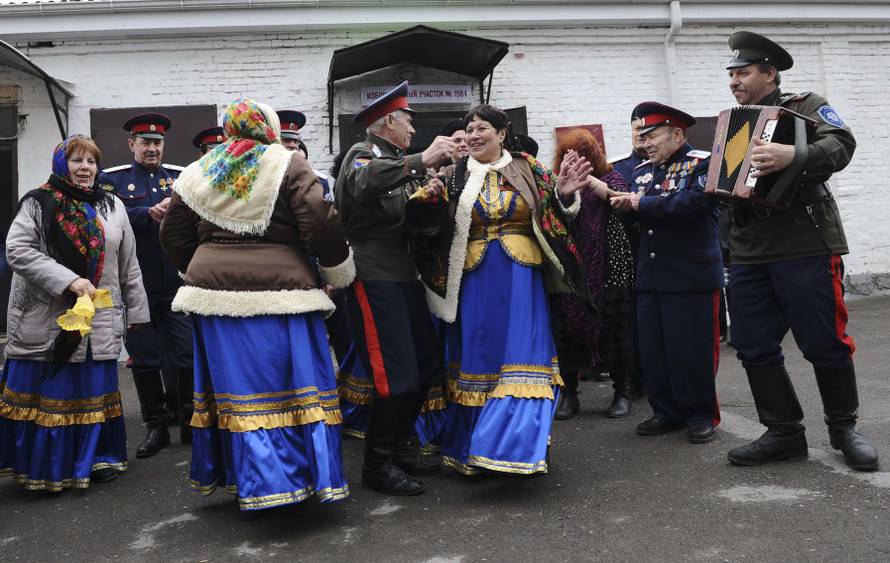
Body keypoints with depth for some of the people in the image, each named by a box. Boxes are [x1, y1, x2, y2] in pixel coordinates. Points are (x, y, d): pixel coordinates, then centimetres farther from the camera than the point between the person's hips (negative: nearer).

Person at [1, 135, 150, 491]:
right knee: (48, 394, 1)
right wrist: (69, 280, -20)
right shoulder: (38, 204, 0)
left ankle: (99, 458, 22)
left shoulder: (112, 206, 12)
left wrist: (135, 311, 12)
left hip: (100, 320, 3)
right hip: (46, 318, -3)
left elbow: (128, 264, 14)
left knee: (95, 391, 8)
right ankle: (44, 467, 15)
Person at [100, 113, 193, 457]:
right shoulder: (112, 179, 6)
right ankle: (155, 427, 18)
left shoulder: (181, 176, 12)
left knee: (187, 355, 3)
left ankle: (189, 422, 18)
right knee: (144, 359, 7)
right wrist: (150, 213, -17)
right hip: (137, 286, -1)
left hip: (178, 285, 1)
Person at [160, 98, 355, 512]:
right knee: (294, 385, 3)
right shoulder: (288, 164, -3)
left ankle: (249, 480, 19)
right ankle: (311, 475, 6)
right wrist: (339, 270, 2)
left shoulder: (197, 172, 12)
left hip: (214, 291, 4)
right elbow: (320, 222, -11)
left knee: (236, 387, 11)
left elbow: (173, 236, 15)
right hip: (279, 291, -4)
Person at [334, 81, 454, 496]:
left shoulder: (398, 162, 19)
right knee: (396, 377, -9)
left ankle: (401, 445, 28)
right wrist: (421, 161, -36)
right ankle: (378, 463, 7)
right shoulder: (362, 154, -7)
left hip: (404, 277, 9)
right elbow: (361, 183, -32)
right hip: (374, 279, -9)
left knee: (428, 367, 12)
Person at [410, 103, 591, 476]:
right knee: (478, 357, 7)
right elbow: (432, 229, 4)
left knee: (521, 357, -5)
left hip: (521, 277, -1)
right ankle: (476, 447, 21)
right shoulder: (455, 177, 7)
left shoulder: (528, 169, 5)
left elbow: (553, 218, 4)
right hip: (474, 279, 1)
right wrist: (431, 202, -14)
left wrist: (563, 194, -15)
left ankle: (516, 447, 1)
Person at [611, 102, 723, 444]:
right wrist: (624, 205, -7)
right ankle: (666, 411, 20)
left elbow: (697, 200, -22)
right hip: (650, 276, 7)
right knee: (652, 348, 8)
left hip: (692, 275, -6)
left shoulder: (703, 163, -4)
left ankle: (701, 413, 14)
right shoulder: (642, 172, 16)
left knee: (692, 348, -1)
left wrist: (642, 204, -16)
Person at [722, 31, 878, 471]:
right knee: (754, 348, 3)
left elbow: (840, 145, -16)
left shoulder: (805, 106, 3)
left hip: (805, 248, -6)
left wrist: (794, 156, -34)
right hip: (748, 254, 6)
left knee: (824, 344, -1)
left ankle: (843, 427, 19)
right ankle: (784, 433, 15)